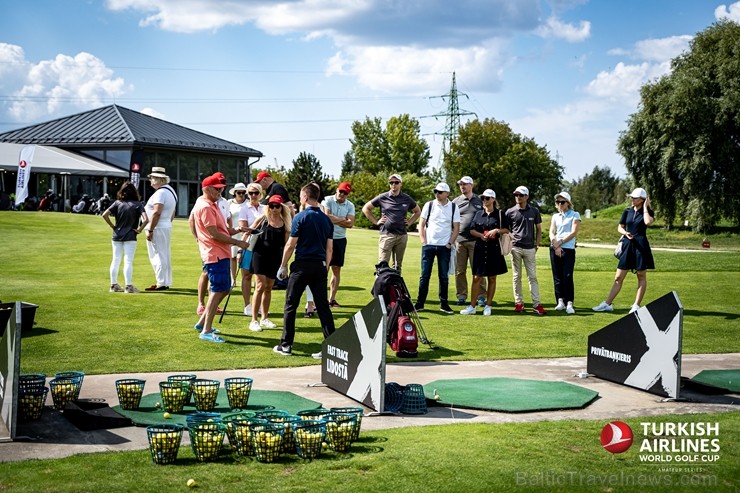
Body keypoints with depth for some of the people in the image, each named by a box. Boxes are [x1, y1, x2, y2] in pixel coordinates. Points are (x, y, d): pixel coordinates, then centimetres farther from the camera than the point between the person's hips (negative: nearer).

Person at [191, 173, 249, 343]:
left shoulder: (211, 205, 17)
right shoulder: (205, 207, -16)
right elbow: (214, 234, -21)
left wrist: (238, 230, 5)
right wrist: (237, 243, -15)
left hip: (221, 254, 10)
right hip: (215, 254, -10)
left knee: (223, 289, 15)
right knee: (218, 291, -8)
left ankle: (202, 323, 23)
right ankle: (206, 331, -3)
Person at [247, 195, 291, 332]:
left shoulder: (284, 223, 4)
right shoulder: (263, 219, -3)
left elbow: (286, 243, 11)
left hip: (275, 258, 3)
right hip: (260, 255, -3)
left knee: (269, 288, 11)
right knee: (260, 286, -9)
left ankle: (264, 318, 23)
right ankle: (254, 320, -5)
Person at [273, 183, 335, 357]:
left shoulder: (300, 217, -7)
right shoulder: (326, 219, 9)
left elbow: (290, 245, -8)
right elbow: (329, 248, 10)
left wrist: (283, 266, 2)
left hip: (302, 266, -5)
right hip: (320, 265, 5)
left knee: (291, 305, 5)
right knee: (323, 306, 6)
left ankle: (286, 345, 7)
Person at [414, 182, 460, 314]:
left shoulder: (453, 208, 3)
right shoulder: (429, 205, 4)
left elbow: (456, 228, 5)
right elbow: (421, 224, 6)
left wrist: (450, 243, -4)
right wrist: (423, 241, -3)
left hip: (444, 247, 0)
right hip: (428, 245, 0)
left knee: (444, 276, 5)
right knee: (424, 275, 1)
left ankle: (444, 304, 13)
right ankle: (420, 303, 6)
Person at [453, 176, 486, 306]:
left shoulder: (480, 201, 9)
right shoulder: (456, 202, 12)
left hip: (475, 240, -2)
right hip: (459, 240, 2)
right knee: (460, 271, 4)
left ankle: (481, 296, 1)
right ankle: (461, 296, 11)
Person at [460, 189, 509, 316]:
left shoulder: (499, 214, 2)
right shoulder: (479, 214, 9)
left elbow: (506, 230, 4)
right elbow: (472, 230, 10)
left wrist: (497, 231, -13)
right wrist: (481, 235, -8)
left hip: (494, 249, -1)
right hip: (480, 249, 1)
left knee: (492, 278, 5)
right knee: (476, 278, -1)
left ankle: (488, 306, 14)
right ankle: (472, 306, 2)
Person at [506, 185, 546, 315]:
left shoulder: (534, 211, 6)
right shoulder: (510, 212, 4)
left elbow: (539, 229, 12)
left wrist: (537, 245, 4)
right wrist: (510, 241, -6)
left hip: (530, 248, 0)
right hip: (515, 248, 0)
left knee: (532, 277, -2)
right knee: (516, 277, 4)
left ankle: (536, 305, -5)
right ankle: (519, 303, 10)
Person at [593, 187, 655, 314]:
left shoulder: (647, 211, -2)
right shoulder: (627, 211, 9)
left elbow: (648, 222, -24)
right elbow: (620, 227, 15)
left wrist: (645, 207, -12)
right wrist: (625, 233, -6)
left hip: (641, 245, -4)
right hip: (627, 245, 4)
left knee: (641, 276, 4)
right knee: (618, 277, 5)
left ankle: (636, 305, 10)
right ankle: (607, 304, 6)